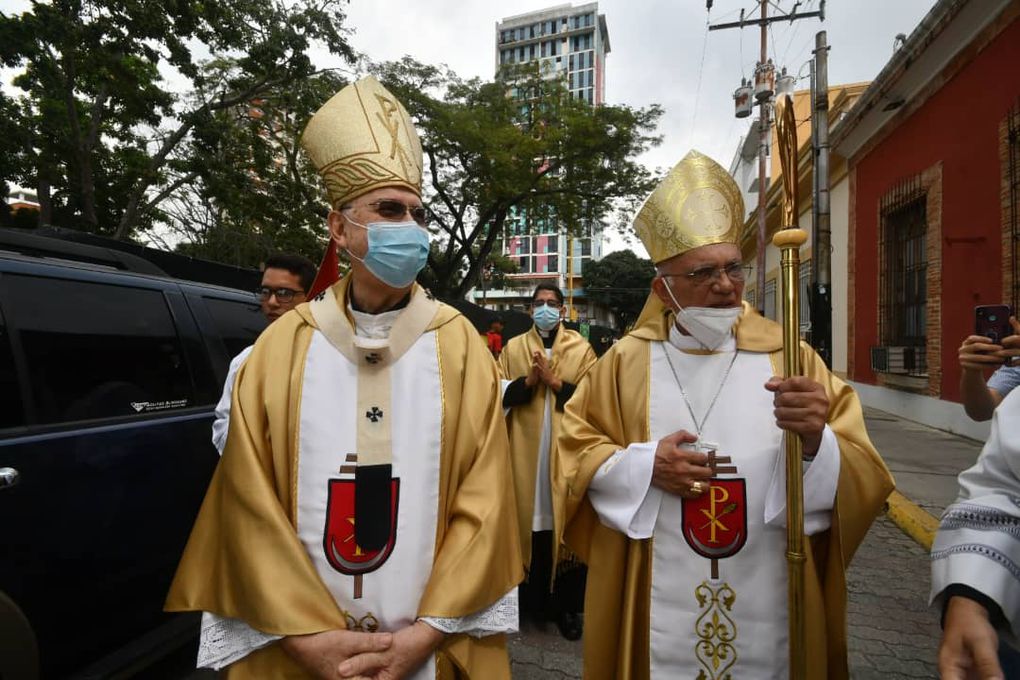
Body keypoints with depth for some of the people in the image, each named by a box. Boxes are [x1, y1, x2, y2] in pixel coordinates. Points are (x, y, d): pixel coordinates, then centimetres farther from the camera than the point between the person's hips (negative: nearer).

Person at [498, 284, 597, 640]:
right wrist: (528, 381, -12)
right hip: (526, 448, 1)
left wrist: (555, 382, -14)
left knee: (566, 523, 2)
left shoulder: (581, 348, 4)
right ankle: (533, 599, 21)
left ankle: (567, 604, 16)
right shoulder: (513, 347, 9)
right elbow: (499, 393, 4)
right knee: (530, 520, 4)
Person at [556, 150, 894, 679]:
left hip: (768, 602, 1)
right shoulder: (627, 361, -4)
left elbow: (862, 479, -6)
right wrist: (642, 466, -17)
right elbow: (575, 448, 0)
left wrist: (815, 441, -28)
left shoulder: (789, 356, -3)